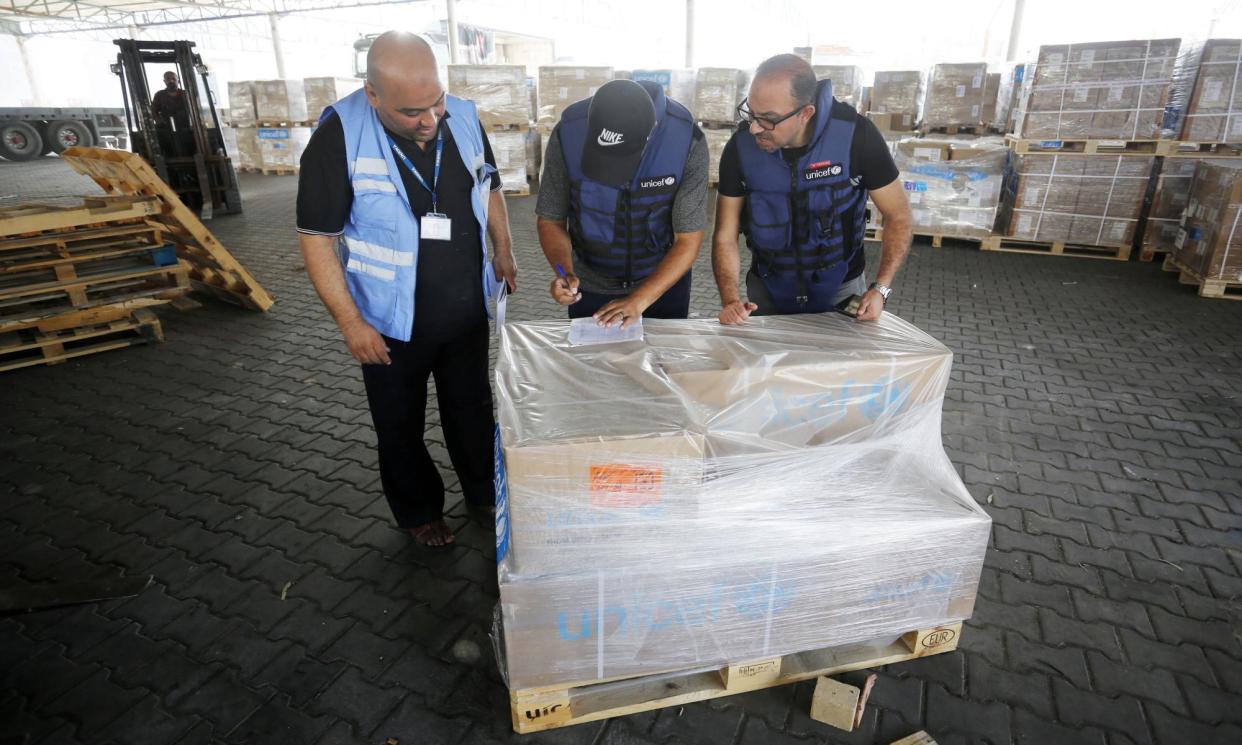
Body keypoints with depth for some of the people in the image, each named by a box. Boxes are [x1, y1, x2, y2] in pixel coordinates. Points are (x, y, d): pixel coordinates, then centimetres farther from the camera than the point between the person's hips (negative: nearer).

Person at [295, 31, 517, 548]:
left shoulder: (463, 118, -7)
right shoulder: (339, 138, -20)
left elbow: (488, 187, 11)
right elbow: (317, 237, -15)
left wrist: (503, 251, 6)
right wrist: (350, 321, -15)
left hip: (467, 309, 4)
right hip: (391, 321, -3)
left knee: (473, 409, 19)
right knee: (400, 425, 14)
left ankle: (484, 495, 42)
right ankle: (419, 512, 38)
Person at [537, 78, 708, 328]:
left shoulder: (687, 140, -25)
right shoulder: (567, 134, -22)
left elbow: (688, 240, -21)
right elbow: (550, 219, -11)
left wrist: (639, 300, -31)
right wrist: (565, 272, -30)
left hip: (664, 281, 0)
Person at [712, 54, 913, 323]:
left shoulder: (854, 135, -22)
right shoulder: (740, 147, -17)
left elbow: (898, 215, -10)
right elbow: (725, 237, -11)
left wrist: (880, 289, -19)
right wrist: (731, 300, -26)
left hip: (840, 290, -1)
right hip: (767, 292, 1)